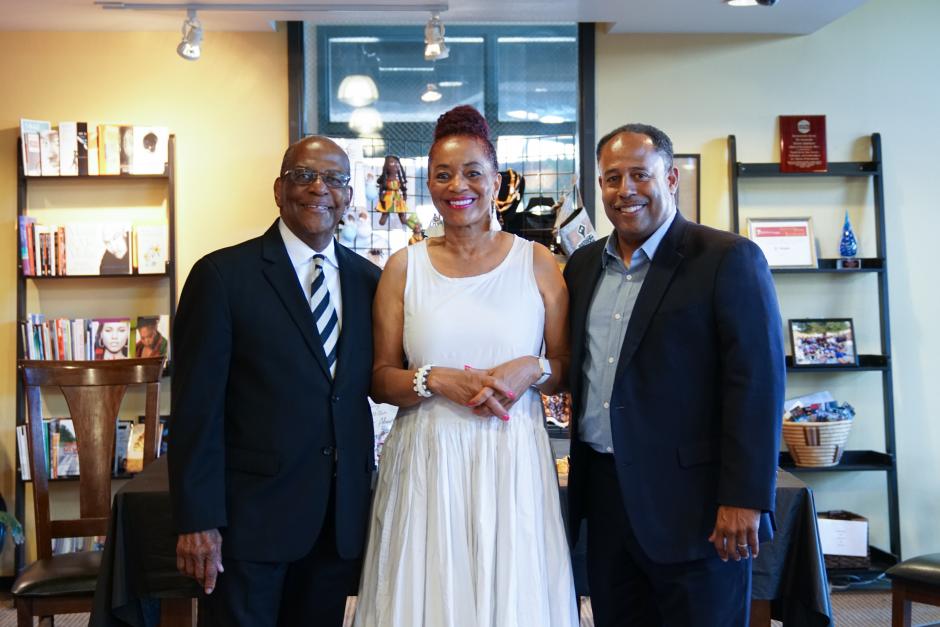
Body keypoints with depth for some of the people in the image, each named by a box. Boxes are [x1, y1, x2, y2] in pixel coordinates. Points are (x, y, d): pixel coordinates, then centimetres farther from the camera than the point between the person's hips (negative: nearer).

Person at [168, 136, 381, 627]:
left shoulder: (369, 280, 7)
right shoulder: (222, 275, -6)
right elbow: (196, 406, -9)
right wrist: (197, 520, -12)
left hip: (342, 516, 4)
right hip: (251, 512, -4)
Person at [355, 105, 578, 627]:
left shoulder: (536, 262, 3)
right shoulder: (405, 266, 4)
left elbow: (568, 367, 8)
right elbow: (381, 380, 6)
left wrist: (532, 370, -13)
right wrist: (436, 380, -12)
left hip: (513, 464, 0)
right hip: (427, 462, 1)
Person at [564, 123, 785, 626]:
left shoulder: (728, 259, -8)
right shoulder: (583, 264, 11)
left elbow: (756, 384, -14)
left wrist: (744, 500, -18)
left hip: (691, 499, -6)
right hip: (604, 492, 6)